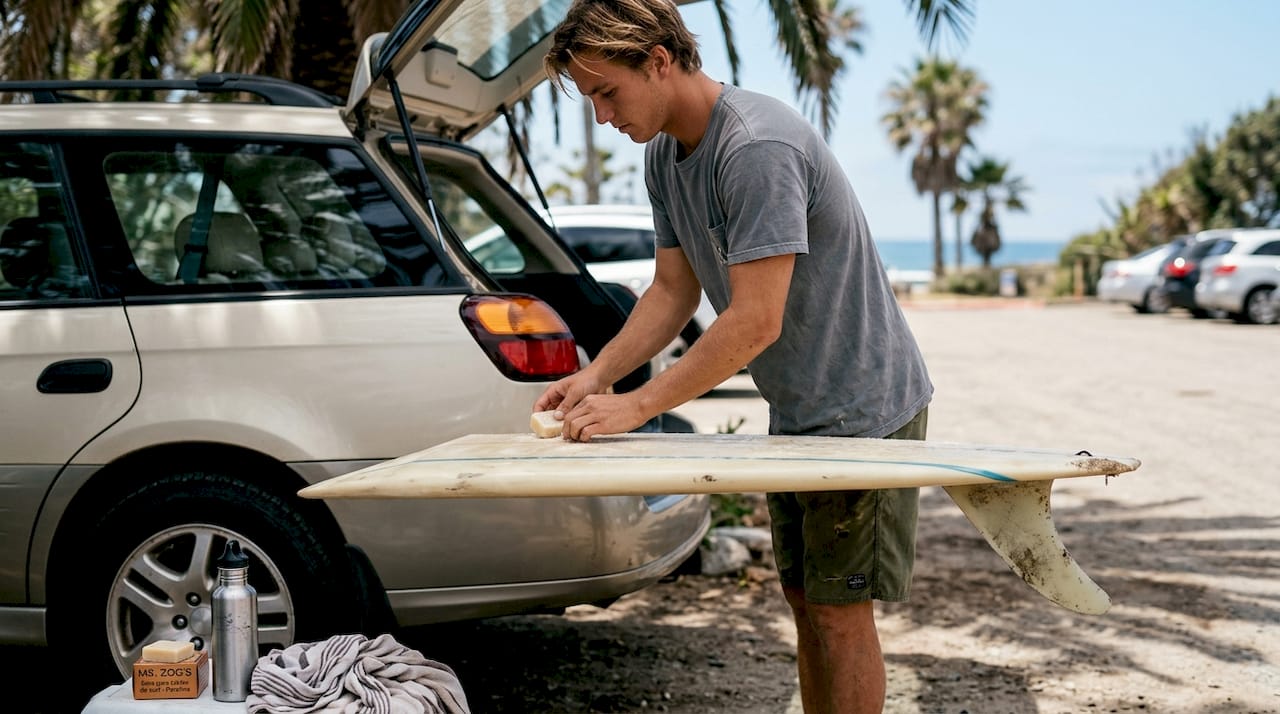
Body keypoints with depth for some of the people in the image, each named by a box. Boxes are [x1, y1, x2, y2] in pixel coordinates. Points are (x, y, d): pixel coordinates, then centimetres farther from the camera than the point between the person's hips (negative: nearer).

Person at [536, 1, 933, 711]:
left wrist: (636, 406, -25)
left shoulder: (758, 146, -27)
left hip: (862, 406, -9)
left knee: (839, 610, -5)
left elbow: (756, 321, -29)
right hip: (796, 412, 9)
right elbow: (673, 291, 9)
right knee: (804, 601, 13)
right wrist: (595, 374, -5)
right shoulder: (664, 155, 4)